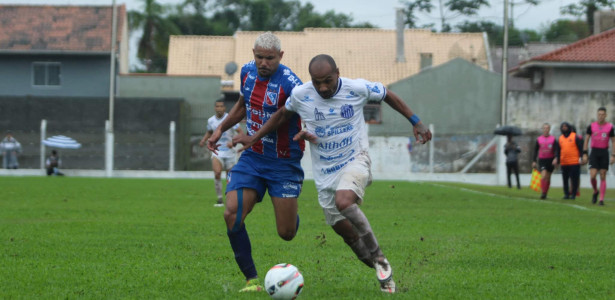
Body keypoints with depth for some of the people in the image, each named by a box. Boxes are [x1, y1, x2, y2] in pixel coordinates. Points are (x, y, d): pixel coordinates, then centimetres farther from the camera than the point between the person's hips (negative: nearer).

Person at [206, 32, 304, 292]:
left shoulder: (289, 83, -20)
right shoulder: (247, 71, 1)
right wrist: (221, 129, 18)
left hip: (283, 162, -5)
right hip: (252, 157, 5)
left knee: (286, 233, -2)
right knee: (232, 214, -16)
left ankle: (289, 212, 39)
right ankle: (251, 279, -5)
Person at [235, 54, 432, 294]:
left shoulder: (357, 89, -13)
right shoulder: (300, 95, -8)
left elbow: (388, 96, 5)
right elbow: (283, 114, 13)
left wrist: (416, 123, 4)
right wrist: (254, 138, 12)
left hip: (355, 160, -4)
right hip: (325, 172, 4)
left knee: (344, 202, -34)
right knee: (346, 231, 3)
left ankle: (378, 257, -18)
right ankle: (383, 272, 23)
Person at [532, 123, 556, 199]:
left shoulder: (553, 139, 0)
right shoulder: (539, 139, 4)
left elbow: (556, 150, -5)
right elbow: (535, 150, 11)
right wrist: (534, 161, 8)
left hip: (550, 160, 1)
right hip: (542, 160, -1)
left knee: (548, 178, 8)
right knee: (543, 176, -18)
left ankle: (545, 193, 20)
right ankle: (543, 192, -13)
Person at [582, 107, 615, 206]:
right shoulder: (591, 126, 2)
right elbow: (586, 140, 7)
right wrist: (584, 154, 1)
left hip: (604, 153, 0)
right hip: (594, 152, 0)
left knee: (603, 177, -1)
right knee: (592, 176, -10)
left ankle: (602, 199, 2)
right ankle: (595, 192, 19)